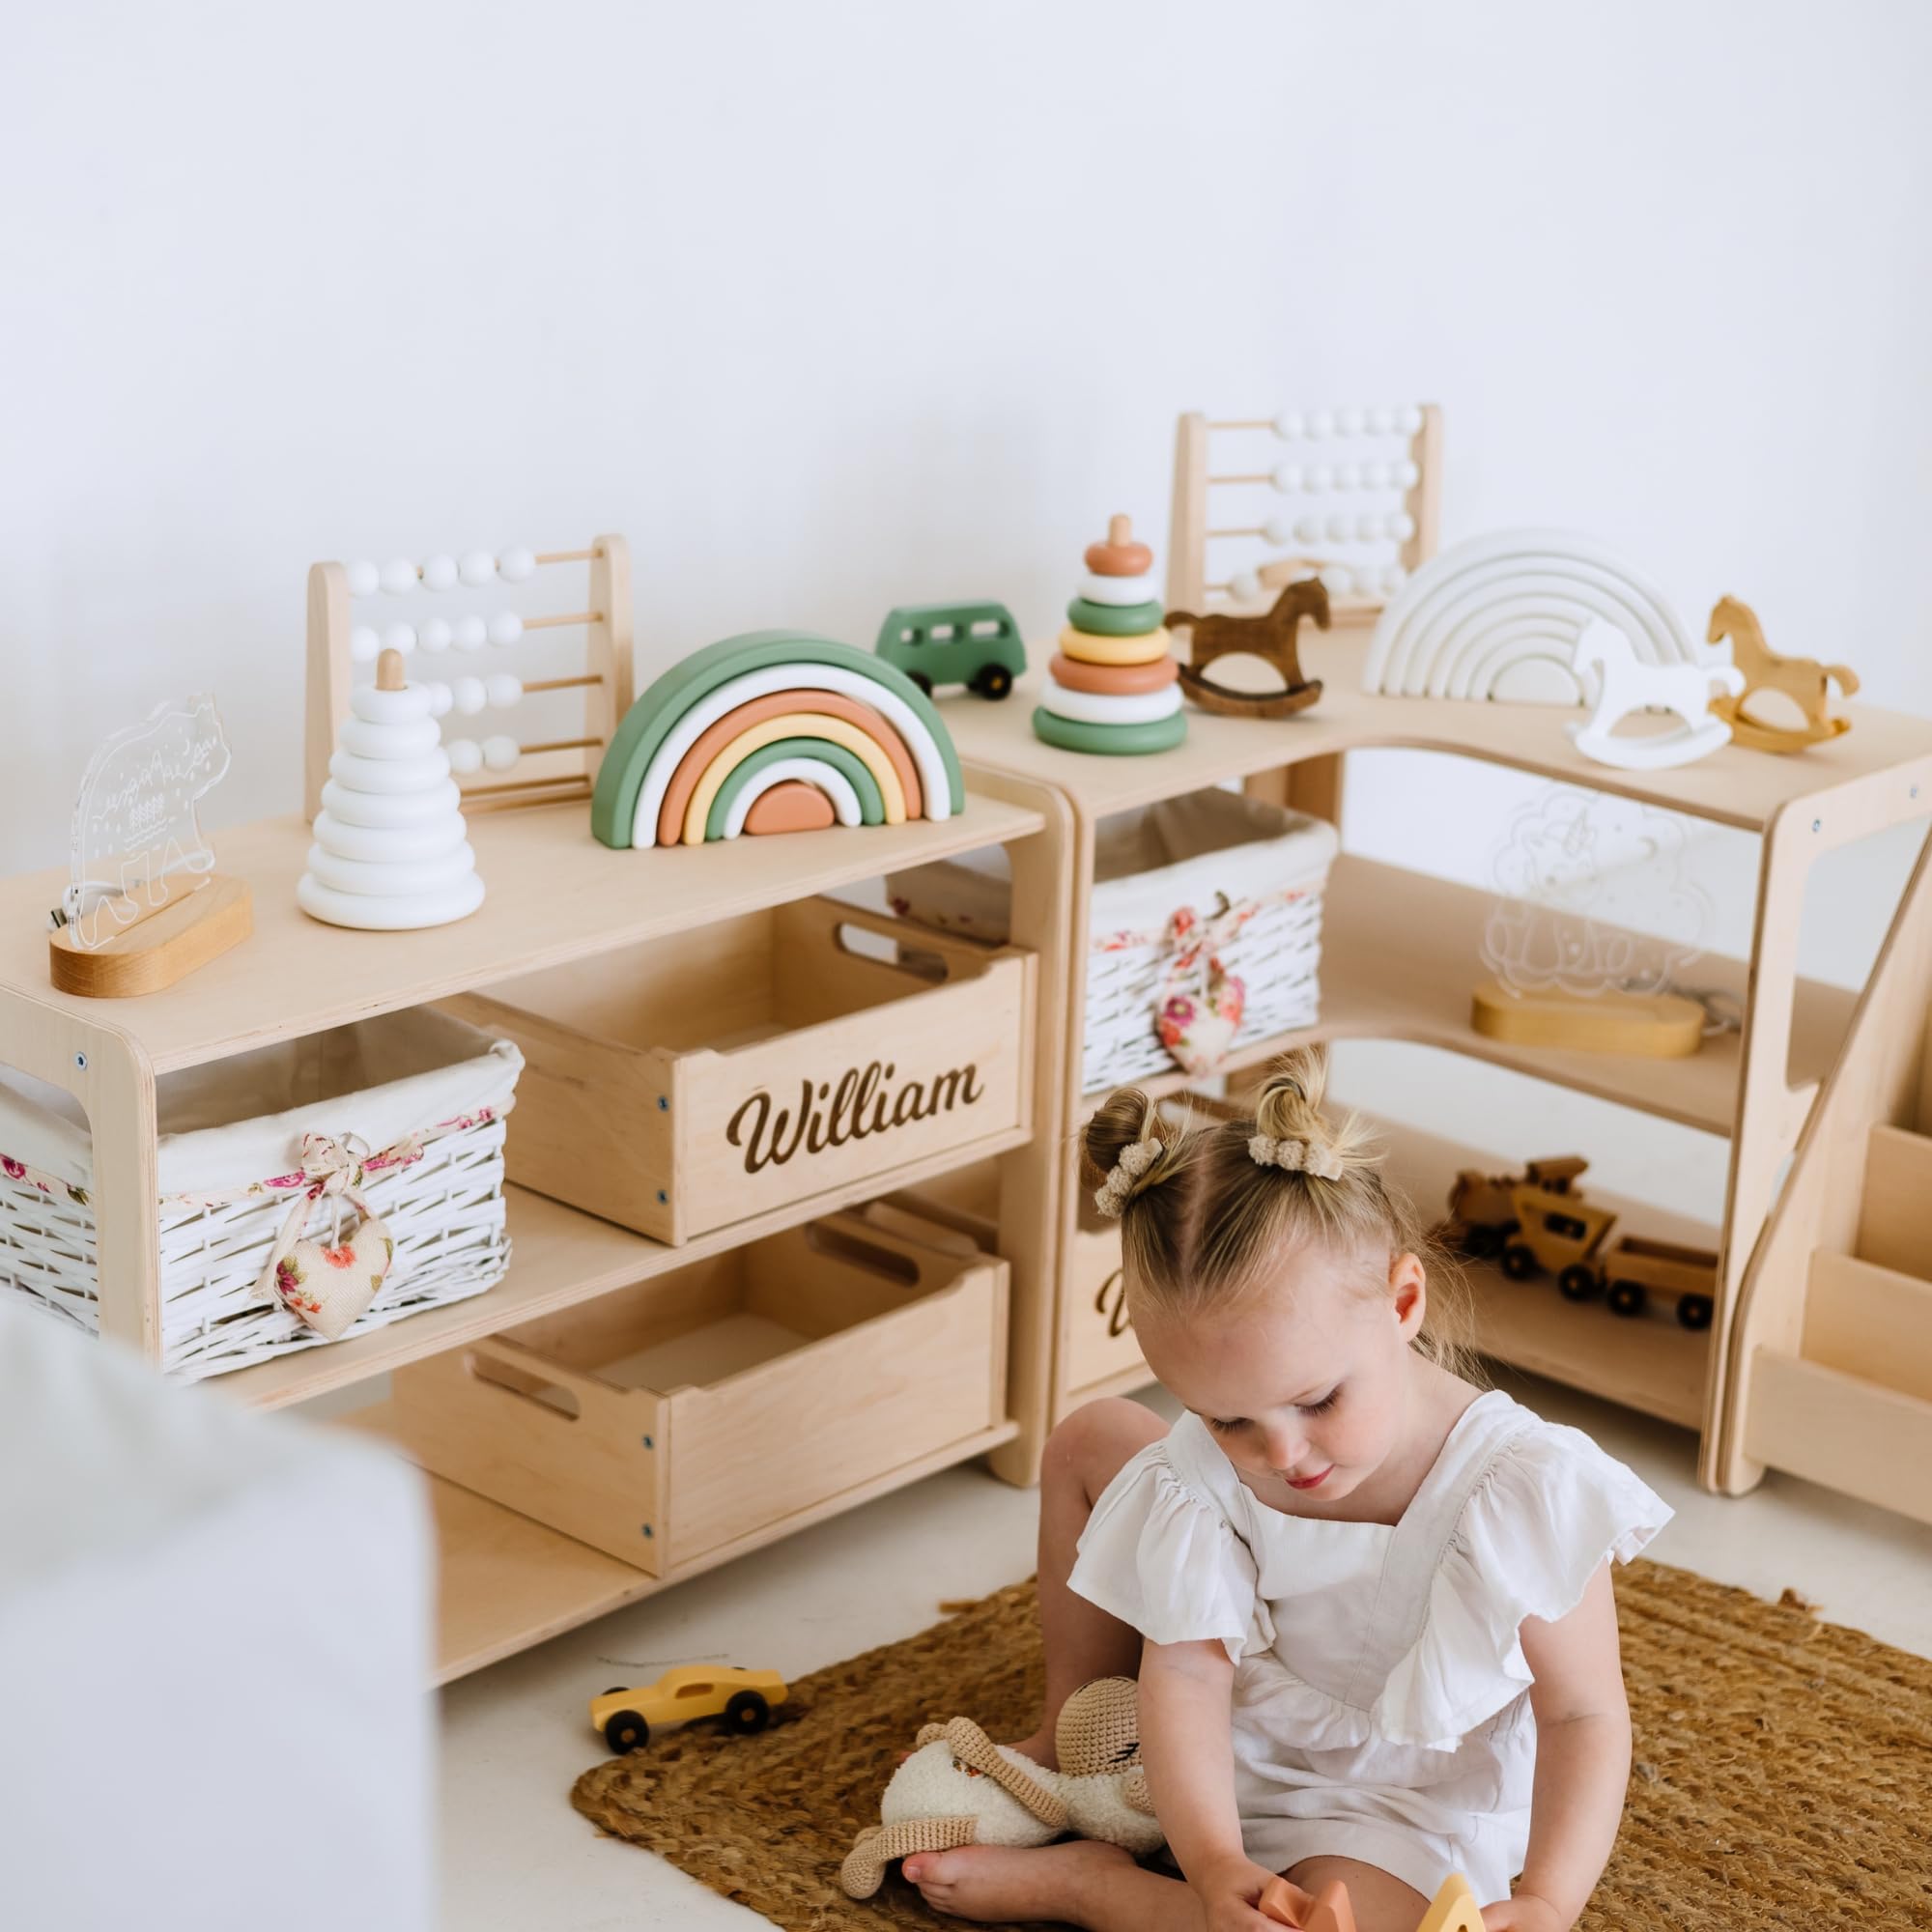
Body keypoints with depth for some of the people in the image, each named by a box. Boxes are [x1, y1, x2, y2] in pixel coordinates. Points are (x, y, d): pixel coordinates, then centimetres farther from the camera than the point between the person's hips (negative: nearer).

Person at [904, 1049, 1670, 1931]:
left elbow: (1585, 1714, -24)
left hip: (1390, 1814, -4)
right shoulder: (1205, 1474, -21)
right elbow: (1188, 1673, -23)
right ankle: (1072, 1735, 21)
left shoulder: (1523, 1492, -32)